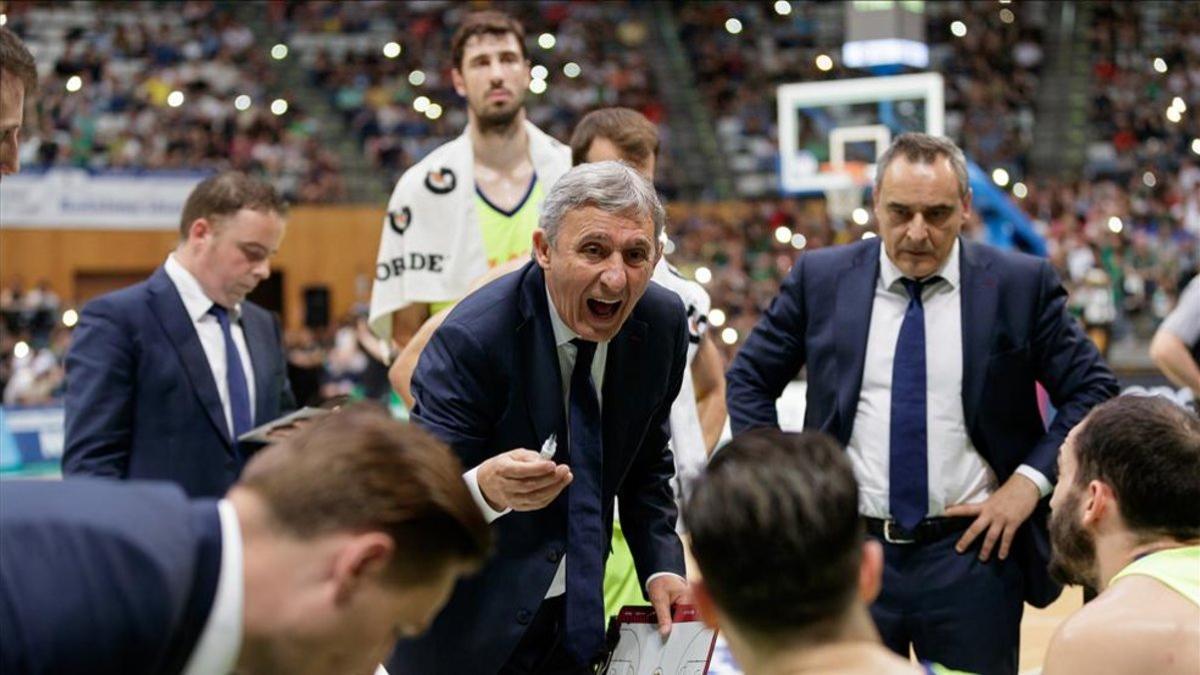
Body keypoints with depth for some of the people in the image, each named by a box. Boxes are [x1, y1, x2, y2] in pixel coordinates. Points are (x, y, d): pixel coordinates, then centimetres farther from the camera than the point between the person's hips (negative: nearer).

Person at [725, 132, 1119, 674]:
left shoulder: (1020, 284, -2)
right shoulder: (820, 278, 1)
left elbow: (1092, 389, 3)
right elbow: (748, 380, 10)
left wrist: (1030, 480, -8)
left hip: (973, 548, -1)